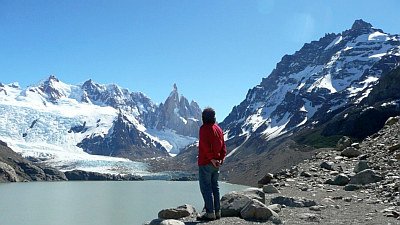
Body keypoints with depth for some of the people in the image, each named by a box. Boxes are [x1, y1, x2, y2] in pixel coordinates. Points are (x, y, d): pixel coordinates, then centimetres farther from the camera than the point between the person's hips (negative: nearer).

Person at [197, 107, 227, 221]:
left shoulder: (204, 128, -11)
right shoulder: (218, 128, 12)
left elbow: (205, 146, -20)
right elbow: (223, 145, 10)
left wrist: (211, 158, -17)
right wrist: (221, 158, 4)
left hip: (206, 163, -8)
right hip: (216, 163, 8)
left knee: (206, 187, -4)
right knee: (215, 187, 14)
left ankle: (210, 213, -5)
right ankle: (217, 211, 17)